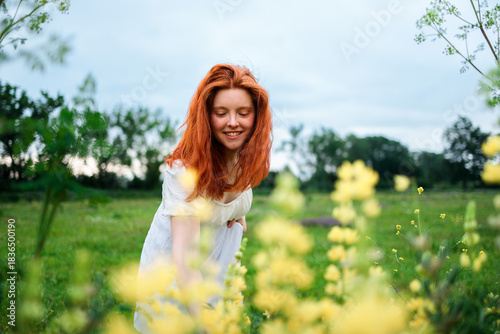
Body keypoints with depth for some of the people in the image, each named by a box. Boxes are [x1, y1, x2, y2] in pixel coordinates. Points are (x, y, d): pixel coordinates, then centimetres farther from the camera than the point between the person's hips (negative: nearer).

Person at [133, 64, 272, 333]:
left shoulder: (250, 154, -13)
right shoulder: (185, 169, -32)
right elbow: (183, 253, -40)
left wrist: (238, 213, -5)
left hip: (217, 256, 5)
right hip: (171, 265, -5)